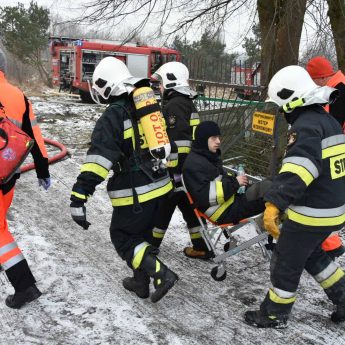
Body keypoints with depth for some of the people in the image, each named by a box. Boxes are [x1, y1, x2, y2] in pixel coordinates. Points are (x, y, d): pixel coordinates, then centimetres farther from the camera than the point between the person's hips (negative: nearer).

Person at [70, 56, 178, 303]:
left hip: (135, 193, -8)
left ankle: (161, 275, 0)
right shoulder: (150, 106, 11)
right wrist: (173, 174, 32)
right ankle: (141, 283, 32)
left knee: (123, 238, 10)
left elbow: (99, 158, -24)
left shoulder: (113, 116, -13)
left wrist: (79, 197, -26)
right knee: (142, 233, 23)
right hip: (159, 185, 8)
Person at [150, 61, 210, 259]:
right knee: (189, 207, 15)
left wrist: (171, 172, -23)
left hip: (177, 170, -9)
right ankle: (201, 248, 21)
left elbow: (178, 142, -24)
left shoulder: (174, 105, -16)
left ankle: (151, 244, 19)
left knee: (162, 207, 5)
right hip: (189, 168, 9)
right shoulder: (187, 103, 15)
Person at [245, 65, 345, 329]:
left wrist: (274, 203, -41)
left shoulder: (306, 126, -21)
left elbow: (298, 168, -36)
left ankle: (275, 315, 24)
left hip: (312, 213, -9)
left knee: (286, 262, 8)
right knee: (311, 254, 28)